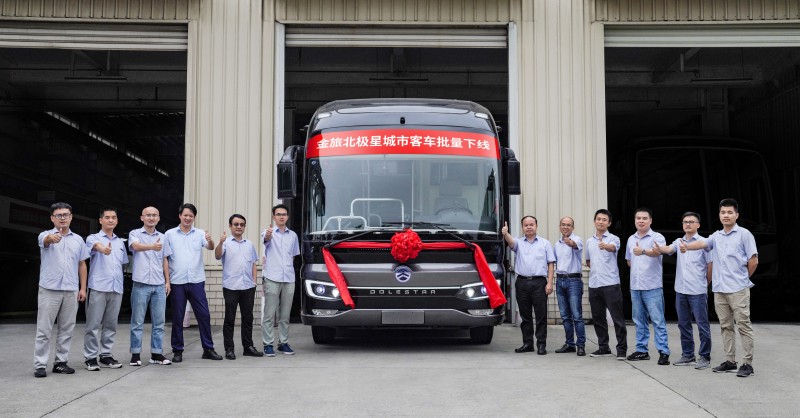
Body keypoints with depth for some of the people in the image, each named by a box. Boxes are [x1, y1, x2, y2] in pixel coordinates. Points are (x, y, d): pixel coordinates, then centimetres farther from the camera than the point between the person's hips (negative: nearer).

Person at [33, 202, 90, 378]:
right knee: (44, 329, -1)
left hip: (71, 291, 4)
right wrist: (51, 238, -51)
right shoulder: (46, 236, -1)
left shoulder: (78, 239, 12)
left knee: (67, 329, 7)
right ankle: (40, 365, 3)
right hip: (49, 289, -4)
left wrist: (83, 288, 8)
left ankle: (61, 362, 15)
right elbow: (45, 240, -27)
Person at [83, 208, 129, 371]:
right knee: (94, 325, -3)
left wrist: (120, 283, 13)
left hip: (116, 289, 5)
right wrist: (101, 248, -49)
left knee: (111, 324, 8)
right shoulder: (93, 238, 1)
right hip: (98, 288, -5)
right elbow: (94, 244, -25)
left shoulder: (120, 242, 18)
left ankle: (106, 355, 16)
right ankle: (91, 357, 2)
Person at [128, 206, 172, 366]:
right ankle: (136, 354, 8)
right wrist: (152, 247, -43)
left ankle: (157, 354, 13)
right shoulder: (135, 234, 0)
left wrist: (167, 281, 12)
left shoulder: (162, 237, 13)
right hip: (141, 284, -4)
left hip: (159, 285, 4)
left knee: (159, 322, 6)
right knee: (137, 322, 1)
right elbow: (136, 246, -23)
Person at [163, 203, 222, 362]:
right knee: (177, 318, 5)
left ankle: (208, 349, 10)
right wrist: (167, 281, -3)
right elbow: (165, 259, 3)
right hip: (177, 282, -1)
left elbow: (210, 247, -11)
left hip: (196, 281, 1)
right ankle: (177, 351, 14)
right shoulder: (170, 234, 4)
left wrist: (210, 241, -34)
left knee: (204, 315, 1)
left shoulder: (200, 234, 6)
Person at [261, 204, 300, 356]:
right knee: (269, 314, -3)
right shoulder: (268, 232, -1)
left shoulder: (293, 235, 15)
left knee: (285, 315, 9)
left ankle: (283, 343, 16)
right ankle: (268, 344, 0)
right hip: (272, 279, -4)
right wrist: (268, 235, -49)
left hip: (289, 279, 4)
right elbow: (266, 239, -26)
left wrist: (289, 270, 15)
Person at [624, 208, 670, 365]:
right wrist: (638, 270, 7)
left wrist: (643, 251, -49)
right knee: (639, 321, 11)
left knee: (658, 320, -5)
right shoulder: (631, 239, 12)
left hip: (652, 287, -6)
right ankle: (641, 350, 19)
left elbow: (657, 252, -28)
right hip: (635, 286, 6)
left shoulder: (657, 237, -6)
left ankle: (663, 352, -3)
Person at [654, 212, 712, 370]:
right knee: (683, 324, 11)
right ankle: (687, 355, 21)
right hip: (681, 290, 5)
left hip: (697, 291, -5)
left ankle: (705, 357, 6)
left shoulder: (703, 242, -3)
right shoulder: (678, 242, 10)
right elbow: (668, 249, -10)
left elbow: (710, 265, -1)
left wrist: (705, 283, 6)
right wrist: (659, 249, -32)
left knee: (702, 324, -1)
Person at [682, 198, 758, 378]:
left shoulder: (744, 234, -3)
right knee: (726, 327, 10)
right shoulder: (716, 236, 12)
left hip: (738, 289, -5)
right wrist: (687, 246, -28)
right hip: (719, 289, 5)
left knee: (743, 326, -3)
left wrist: (742, 278, 5)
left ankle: (747, 363, 1)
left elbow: (753, 261, -3)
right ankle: (730, 361, 17)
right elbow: (703, 244, -8)